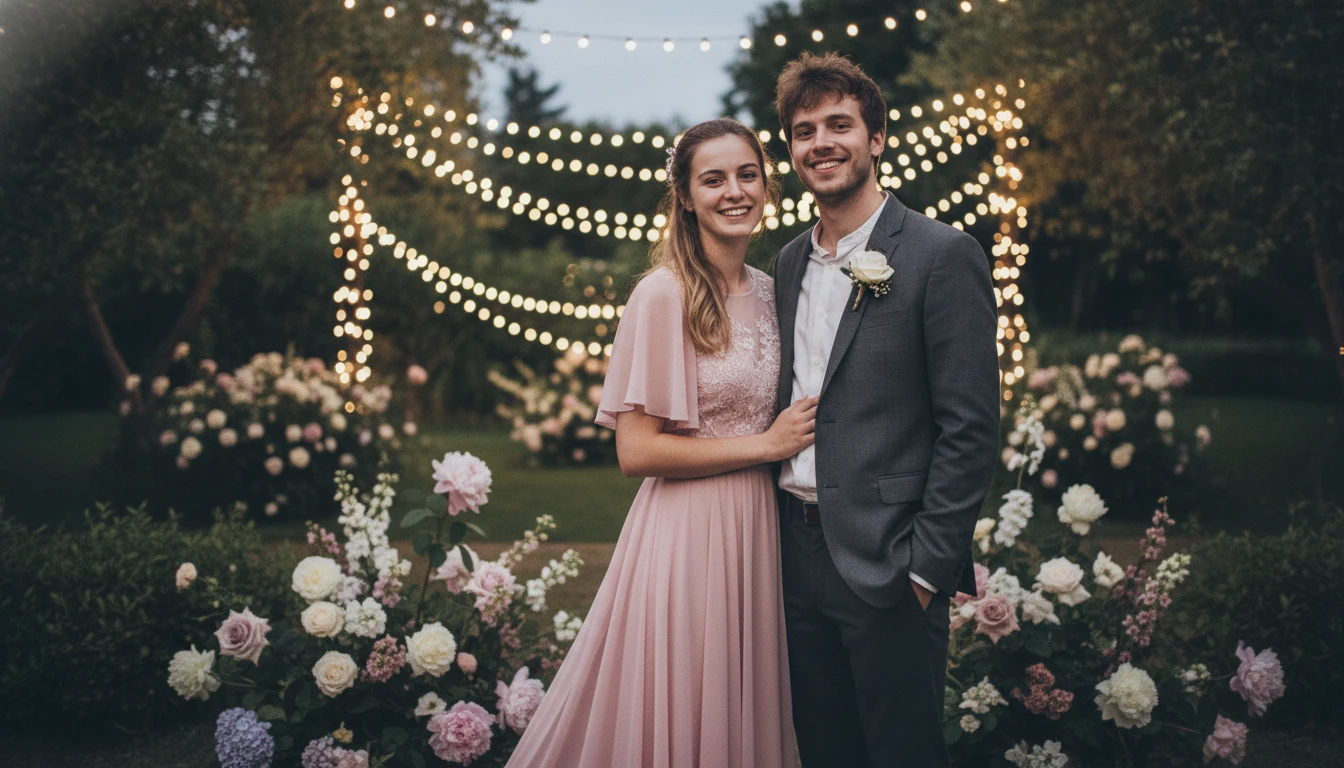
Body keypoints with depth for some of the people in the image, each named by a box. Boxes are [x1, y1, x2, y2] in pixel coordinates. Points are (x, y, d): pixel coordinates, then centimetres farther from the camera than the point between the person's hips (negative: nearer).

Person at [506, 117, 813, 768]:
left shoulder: (769, 292, 9)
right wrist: (766, 444, -13)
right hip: (686, 528, -6)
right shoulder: (664, 296, -13)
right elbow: (637, 451, -17)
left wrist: (803, 432, 3)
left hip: (755, 531, 7)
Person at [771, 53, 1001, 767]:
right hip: (797, 554, 6)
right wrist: (778, 537, 10)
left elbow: (970, 428, -13)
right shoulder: (789, 263, 12)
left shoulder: (943, 255, -10)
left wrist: (924, 567, -15)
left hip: (889, 567, -6)